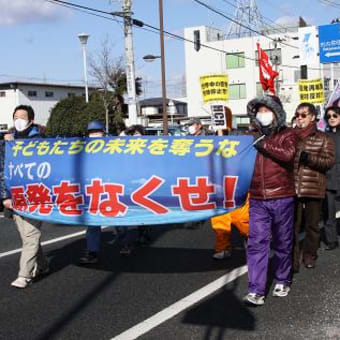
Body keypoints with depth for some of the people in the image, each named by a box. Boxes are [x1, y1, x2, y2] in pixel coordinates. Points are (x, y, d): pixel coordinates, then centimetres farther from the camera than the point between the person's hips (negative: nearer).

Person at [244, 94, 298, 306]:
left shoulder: (288, 135, 3)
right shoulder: (253, 136, 13)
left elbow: (288, 154, -18)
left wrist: (264, 144, -17)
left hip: (282, 198, -2)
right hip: (257, 199, 2)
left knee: (282, 242, 9)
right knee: (257, 243, -4)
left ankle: (282, 281, 28)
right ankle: (256, 290, -3)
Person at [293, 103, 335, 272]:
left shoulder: (323, 139, 4)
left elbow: (329, 161, -5)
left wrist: (310, 158, -19)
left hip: (314, 188, -1)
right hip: (292, 188, 1)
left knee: (312, 225, 10)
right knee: (292, 225, 0)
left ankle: (309, 255, 26)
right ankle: (292, 258, 6)